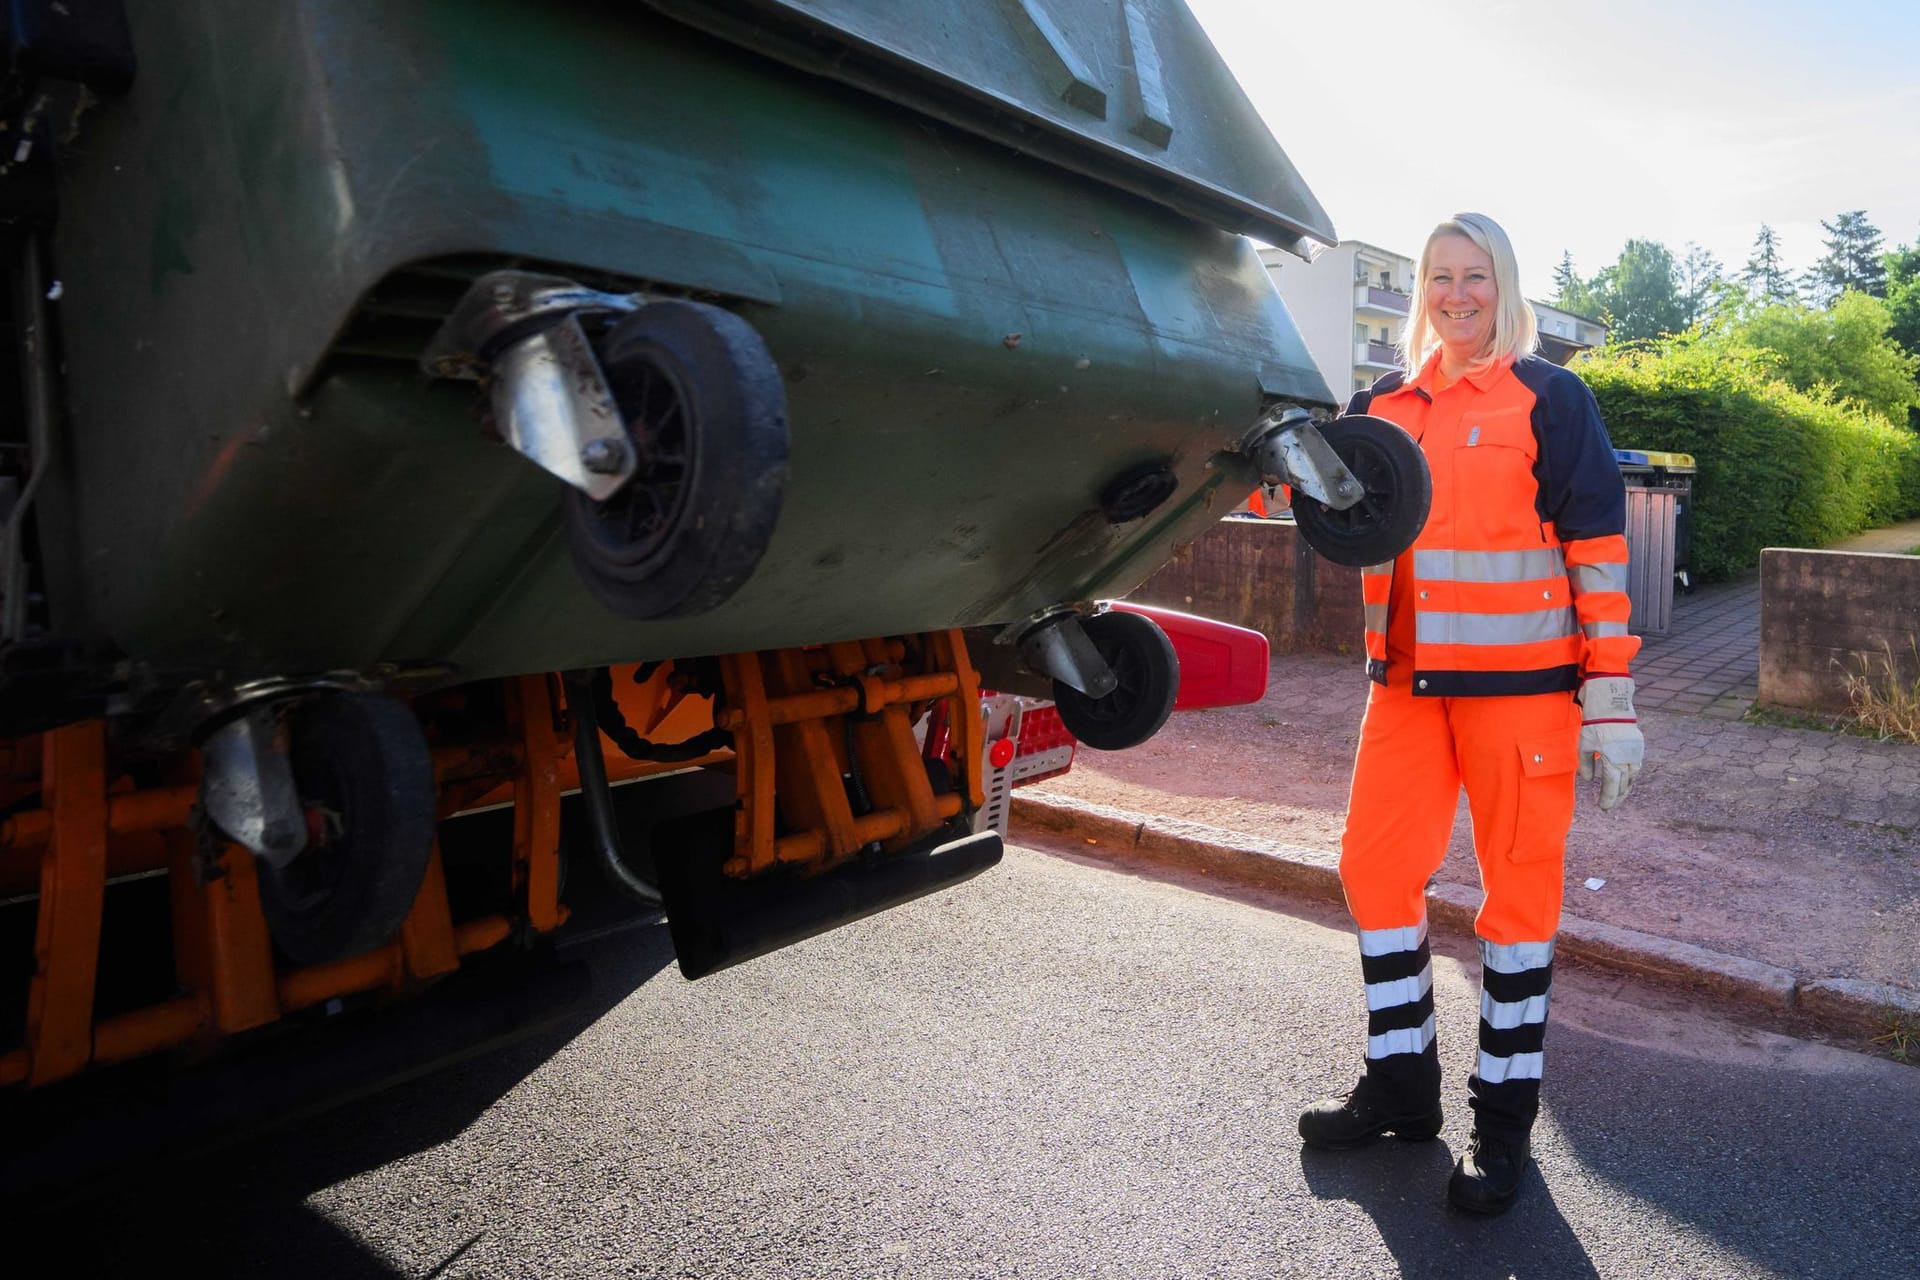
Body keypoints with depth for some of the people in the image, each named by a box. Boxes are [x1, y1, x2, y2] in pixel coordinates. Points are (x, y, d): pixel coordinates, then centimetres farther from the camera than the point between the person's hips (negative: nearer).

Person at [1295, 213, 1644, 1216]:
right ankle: (1400, 1084, 24)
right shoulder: (1386, 406, 13)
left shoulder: (1551, 399, 0)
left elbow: (1597, 548, -4)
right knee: (1375, 867, 6)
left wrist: (1610, 703, -9)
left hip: (1520, 680, -4)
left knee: (1519, 887, 3)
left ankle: (1504, 1120, 18)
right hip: (1407, 680, 5)